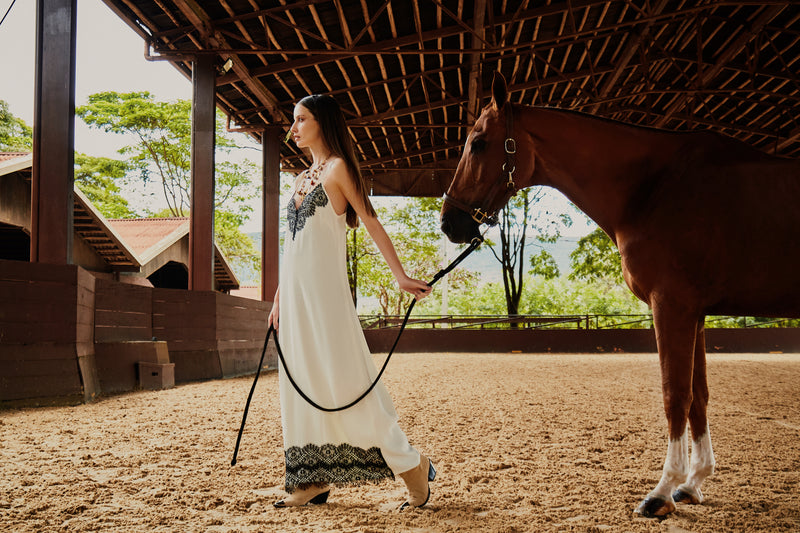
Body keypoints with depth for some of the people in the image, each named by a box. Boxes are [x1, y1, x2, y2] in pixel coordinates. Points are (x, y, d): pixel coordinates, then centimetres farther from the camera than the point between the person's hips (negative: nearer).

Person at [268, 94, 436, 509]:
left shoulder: (337, 169, -2)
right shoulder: (302, 178, 18)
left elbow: (370, 222, -10)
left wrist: (400, 275, -20)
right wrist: (278, 299, 18)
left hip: (323, 289, -8)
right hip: (295, 291, 8)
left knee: (344, 380, -9)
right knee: (302, 382, 7)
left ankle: (408, 464, -1)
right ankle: (314, 478, 14)